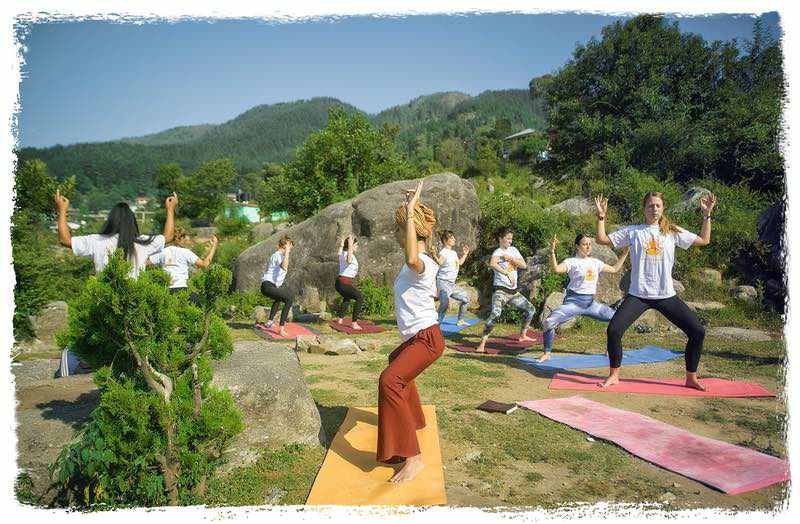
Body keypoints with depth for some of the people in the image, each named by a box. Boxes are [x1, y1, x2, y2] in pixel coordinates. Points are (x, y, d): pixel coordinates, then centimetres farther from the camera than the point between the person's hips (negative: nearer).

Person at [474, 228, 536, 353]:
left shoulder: (513, 250, 12)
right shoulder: (498, 252, -9)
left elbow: (524, 265, 3)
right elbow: (492, 264, -32)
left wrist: (510, 258, -9)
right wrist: (508, 273, -37)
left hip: (514, 291, 8)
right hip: (500, 290, -8)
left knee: (531, 309, 14)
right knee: (495, 313, -27)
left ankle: (523, 335, 31)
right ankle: (482, 344, -27)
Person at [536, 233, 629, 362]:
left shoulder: (595, 262, 11)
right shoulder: (571, 261, -5)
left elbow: (614, 269, 20)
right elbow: (556, 269, -23)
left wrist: (625, 252, 16)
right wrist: (552, 251, -35)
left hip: (591, 302, 5)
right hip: (574, 301, -5)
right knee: (549, 322, -24)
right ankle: (547, 353, -3)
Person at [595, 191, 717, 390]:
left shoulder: (672, 232, 7)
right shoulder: (632, 231, 5)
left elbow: (704, 240, 10)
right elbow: (602, 239, 5)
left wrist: (707, 215, 4)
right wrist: (601, 216, -4)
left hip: (666, 296, 2)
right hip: (638, 295, -1)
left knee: (698, 332, -4)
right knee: (613, 330, -17)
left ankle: (691, 378, 16)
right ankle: (614, 375, 5)